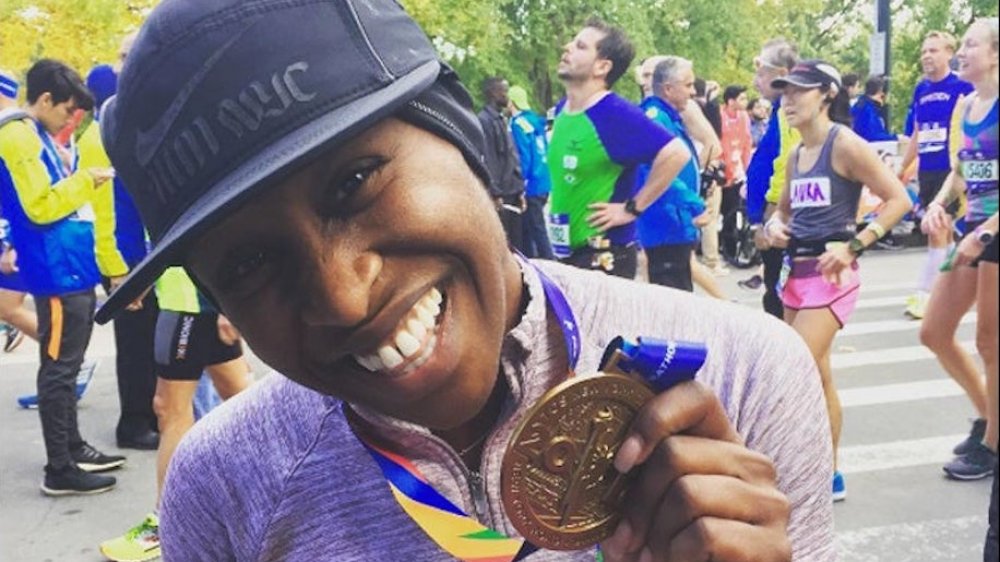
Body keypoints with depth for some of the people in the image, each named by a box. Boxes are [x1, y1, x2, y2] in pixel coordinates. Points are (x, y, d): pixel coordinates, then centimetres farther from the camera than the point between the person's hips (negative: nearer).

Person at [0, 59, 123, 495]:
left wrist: (82, 182, 12)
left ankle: (73, 448, 27)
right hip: (56, 273, -10)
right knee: (58, 369, -5)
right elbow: (39, 207, -18)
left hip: (74, 269, 10)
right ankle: (59, 469, 0)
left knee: (67, 367, 16)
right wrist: (85, 181, -11)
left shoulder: (37, 136, 17)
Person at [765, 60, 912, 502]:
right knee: (816, 377, 13)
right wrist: (774, 225, 2)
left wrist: (853, 247, -19)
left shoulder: (844, 144, -11)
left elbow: (898, 198, -14)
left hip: (830, 275, -8)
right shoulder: (796, 155, 12)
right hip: (796, 273, 8)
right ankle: (829, 475, 24)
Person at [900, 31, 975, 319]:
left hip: (949, 170, -6)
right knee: (941, 232, 12)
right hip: (926, 171, 6)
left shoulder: (962, 87, -7)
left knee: (938, 231, -7)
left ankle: (924, 293, -4)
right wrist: (902, 169, 21)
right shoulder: (921, 89, 11)